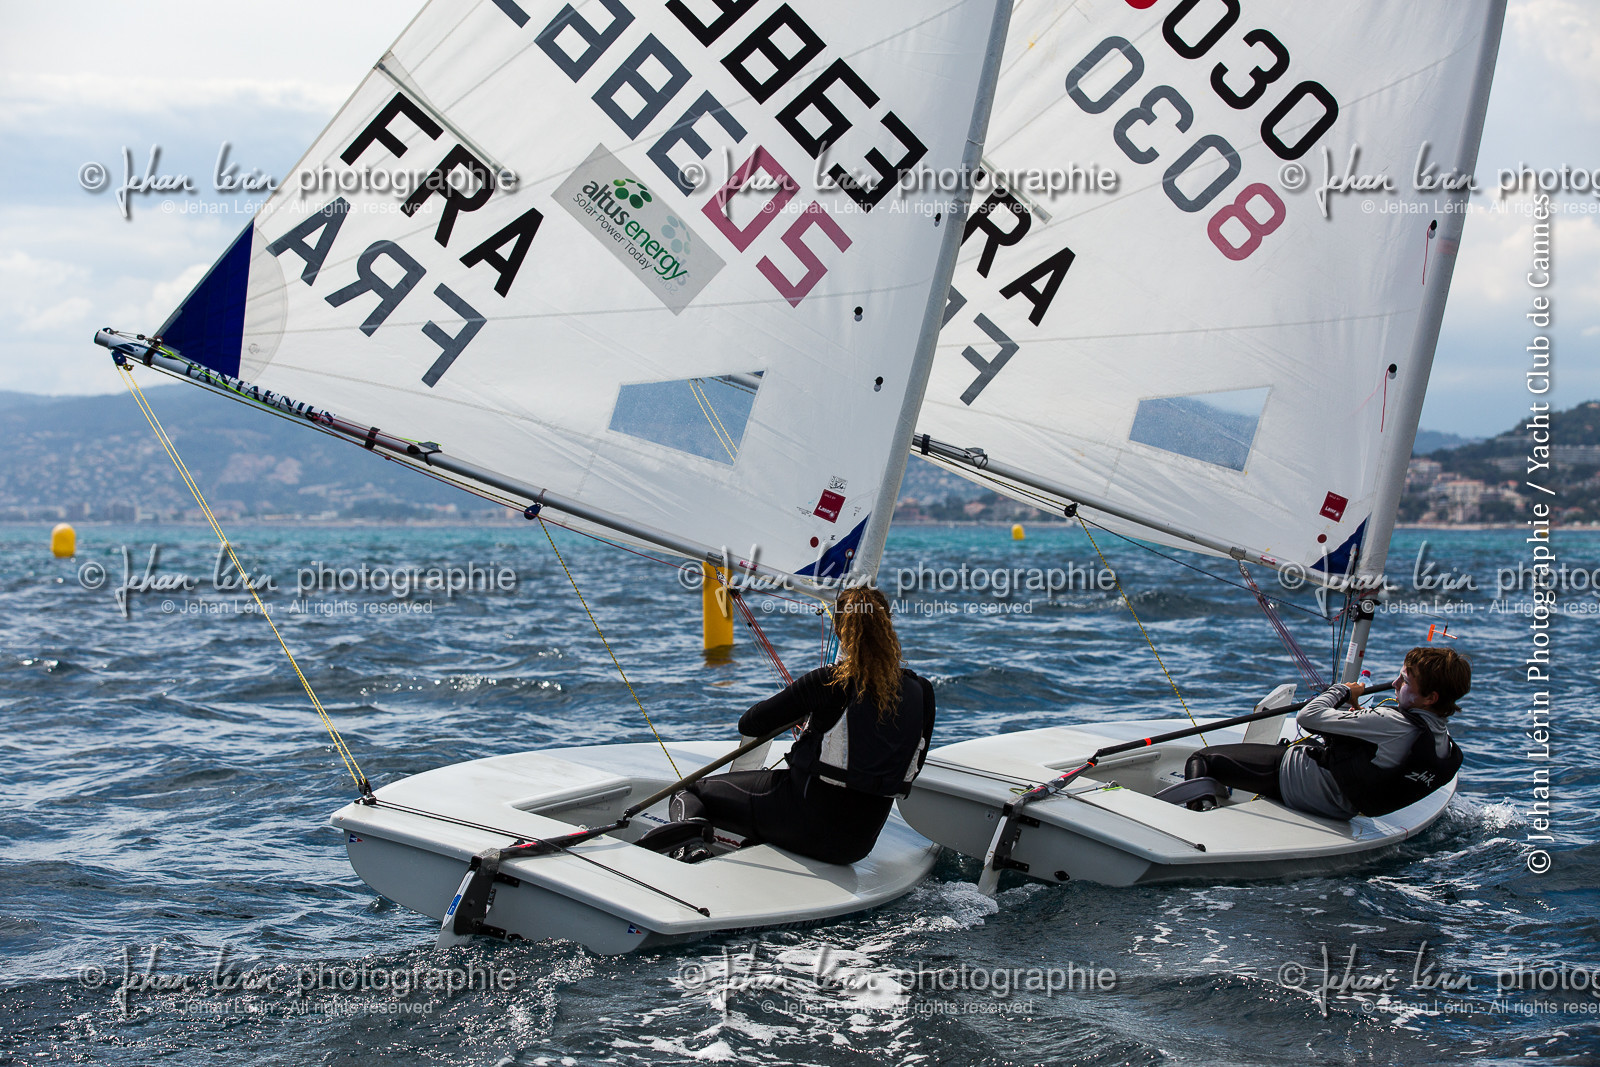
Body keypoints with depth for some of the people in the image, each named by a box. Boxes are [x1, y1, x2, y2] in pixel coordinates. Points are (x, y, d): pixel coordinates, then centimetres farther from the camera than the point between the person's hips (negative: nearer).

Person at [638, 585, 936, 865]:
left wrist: (802, 711, 11)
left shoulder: (829, 683, -17)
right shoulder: (920, 691, -4)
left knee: (689, 792, 11)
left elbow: (749, 724, -9)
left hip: (808, 826, -5)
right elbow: (911, 769, 12)